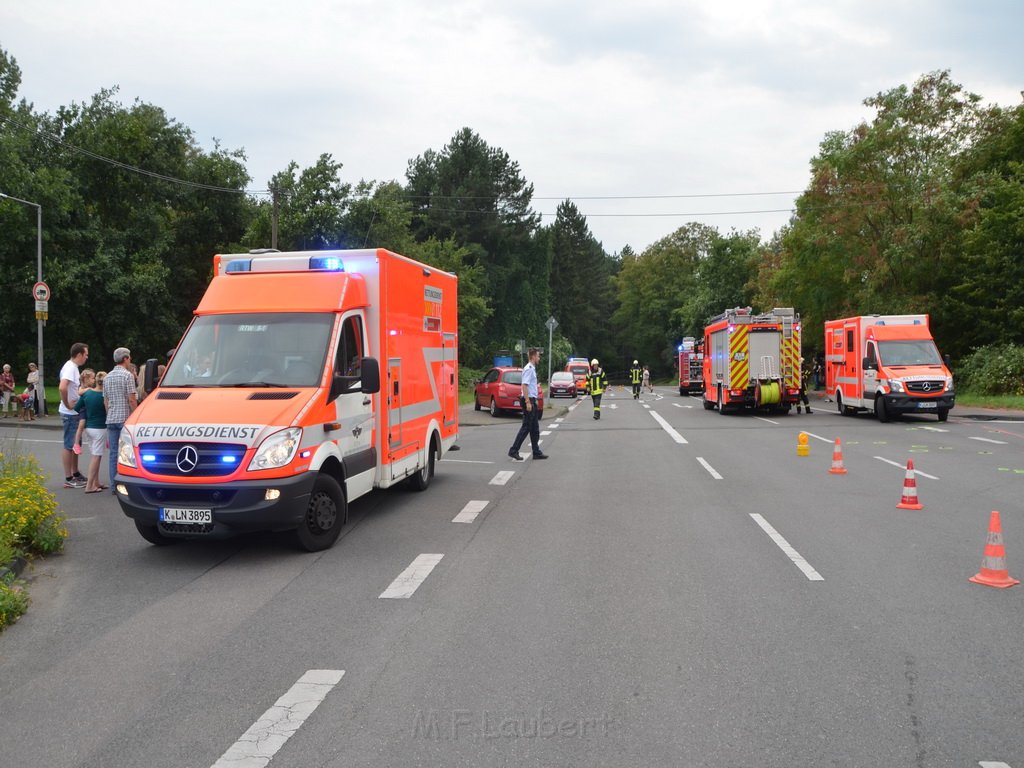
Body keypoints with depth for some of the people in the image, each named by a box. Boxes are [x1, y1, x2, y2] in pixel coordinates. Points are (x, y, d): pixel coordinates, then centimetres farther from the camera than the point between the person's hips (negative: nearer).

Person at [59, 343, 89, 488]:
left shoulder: (73, 367, 11)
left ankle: (75, 474, 28)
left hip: (75, 413, 10)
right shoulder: (70, 368, -19)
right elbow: (62, 388, -34)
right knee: (69, 446, -4)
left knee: (75, 444, 18)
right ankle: (68, 479, 1)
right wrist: (67, 404, -24)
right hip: (70, 413, -10)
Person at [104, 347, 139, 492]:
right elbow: (132, 400, -13)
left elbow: (105, 401, 17)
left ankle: (114, 485, 9)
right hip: (125, 418, -7)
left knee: (113, 453, 7)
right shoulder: (127, 375, -9)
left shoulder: (107, 377, 14)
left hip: (111, 420, 7)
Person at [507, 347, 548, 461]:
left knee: (535, 428, 11)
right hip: (528, 400, -10)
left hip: (532, 401, 10)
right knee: (526, 427, -7)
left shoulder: (532, 369, 16)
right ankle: (513, 451, -4)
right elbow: (524, 386, -22)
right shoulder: (529, 369, -15)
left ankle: (536, 452, 16)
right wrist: (528, 402, -25)